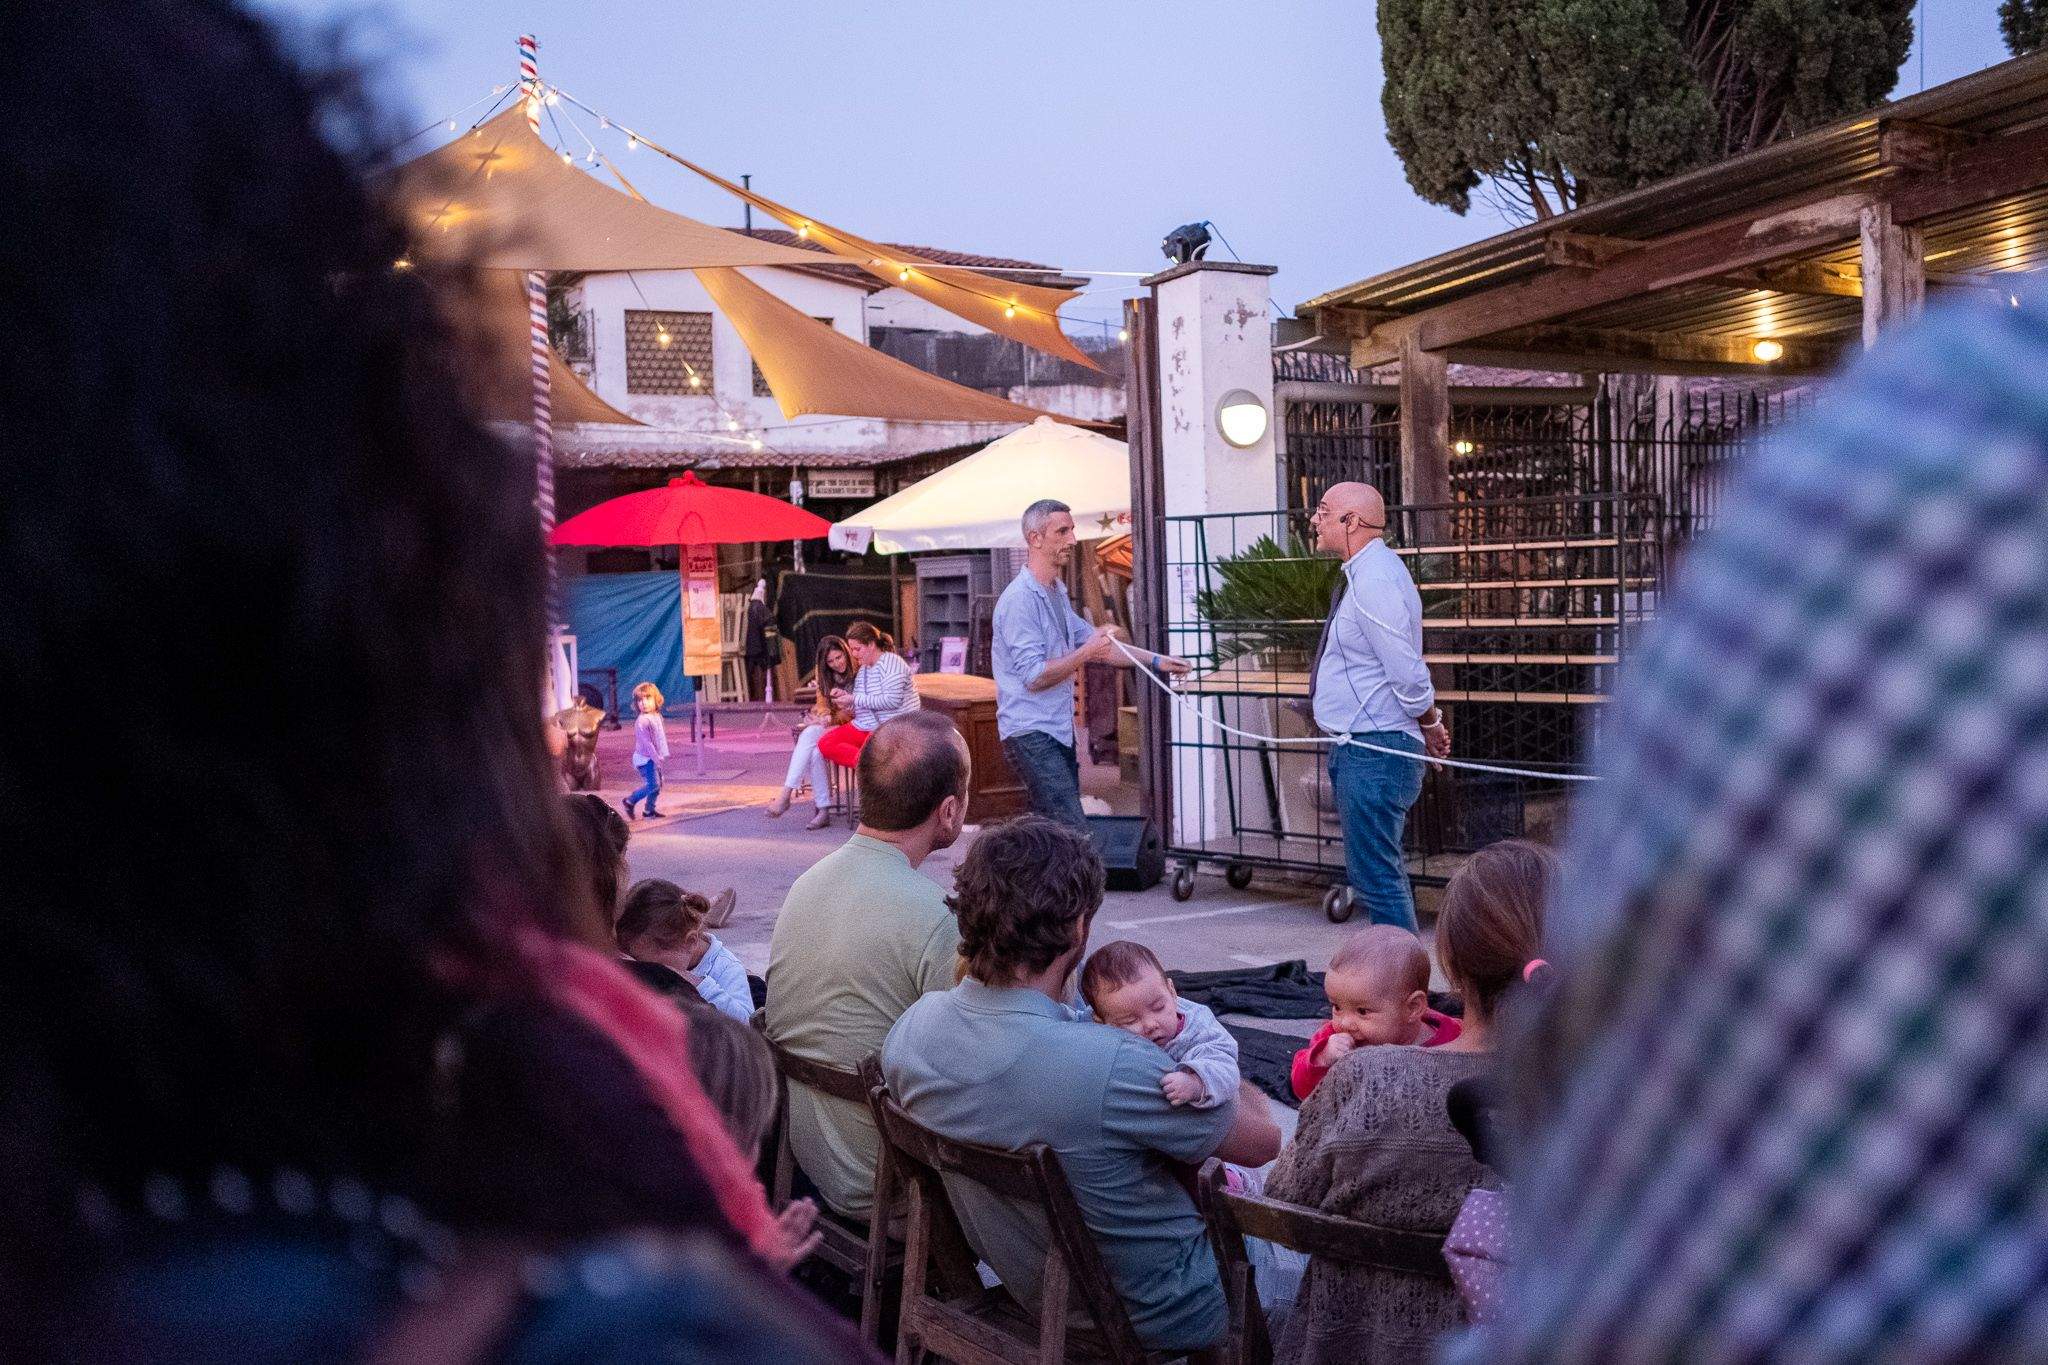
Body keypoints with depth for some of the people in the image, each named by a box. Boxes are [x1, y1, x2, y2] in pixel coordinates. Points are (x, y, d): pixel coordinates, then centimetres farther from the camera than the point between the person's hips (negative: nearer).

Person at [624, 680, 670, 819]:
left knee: (658, 784, 11)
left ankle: (650, 810, 20)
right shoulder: (642, 720, -20)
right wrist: (656, 757, -24)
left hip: (654, 757, 9)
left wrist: (663, 754, 16)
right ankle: (630, 802, 4)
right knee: (653, 784, -10)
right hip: (645, 758, -9)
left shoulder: (657, 716, 8)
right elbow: (646, 742, -23)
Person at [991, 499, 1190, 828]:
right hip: (1031, 734, -10)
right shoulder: (1020, 599, -15)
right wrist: (1086, 653, -19)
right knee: (1075, 834, -18)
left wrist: (1155, 661, 19)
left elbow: (1094, 644, 25)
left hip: (1059, 731, 10)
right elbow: (1034, 676, -20)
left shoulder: (1058, 593, 17)